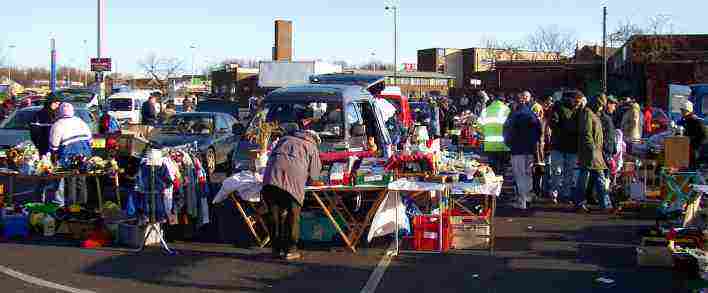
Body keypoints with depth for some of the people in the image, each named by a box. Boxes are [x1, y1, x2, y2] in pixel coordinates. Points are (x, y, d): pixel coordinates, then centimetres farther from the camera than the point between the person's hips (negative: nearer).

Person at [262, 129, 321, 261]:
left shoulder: (285, 139, 33)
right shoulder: (312, 147, 22)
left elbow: (271, 157, 34)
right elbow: (314, 174, 20)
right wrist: (305, 176, 41)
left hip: (271, 177, 4)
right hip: (293, 179, -3)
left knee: (275, 214, 12)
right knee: (293, 215, 8)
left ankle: (277, 249, 16)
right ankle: (290, 250, 7)